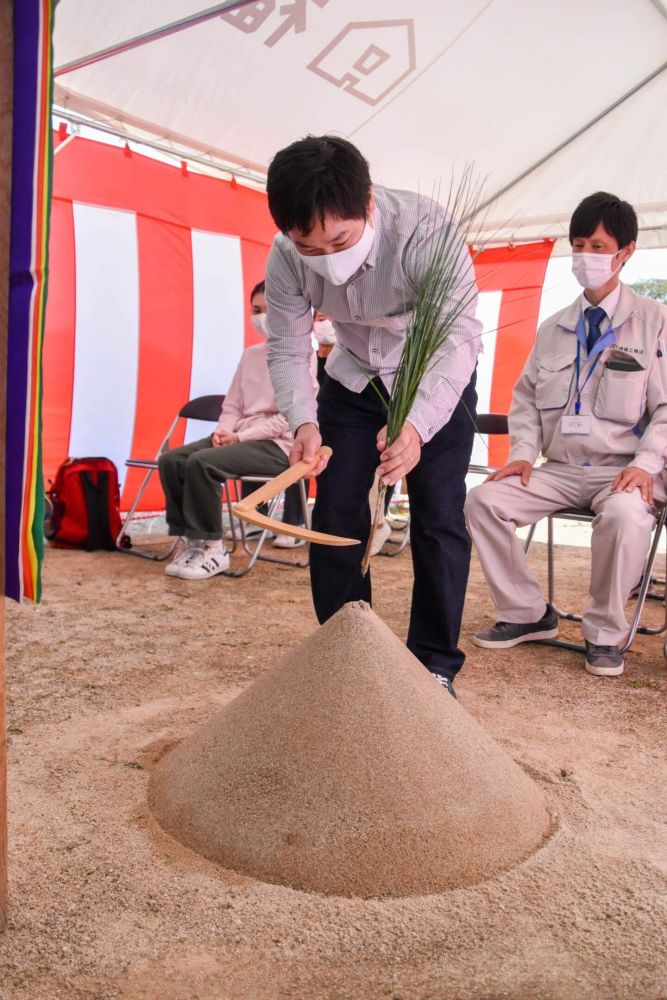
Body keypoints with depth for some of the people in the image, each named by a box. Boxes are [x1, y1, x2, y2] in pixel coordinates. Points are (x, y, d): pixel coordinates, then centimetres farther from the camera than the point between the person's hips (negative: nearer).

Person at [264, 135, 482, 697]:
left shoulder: (426, 230, -34)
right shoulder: (287, 257, -23)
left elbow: (460, 336, -39)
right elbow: (287, 348, -16)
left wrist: (417, 424, -56)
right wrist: (304, 422, -36)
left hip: (437, 380, -3)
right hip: (353, 379, 3)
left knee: (438, 518, -8)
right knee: (336, 513, -1)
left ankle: (435, 665, 7)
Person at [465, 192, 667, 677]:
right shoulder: (553, 329, 14)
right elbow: (526, 397, 17)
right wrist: (523, 452, -1)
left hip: (623, 469, -4)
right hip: (559, 469, 4)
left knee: (624, 515, -38)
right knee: (484, 500, -18)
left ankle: (605, 633, -12)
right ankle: (526, 614, -1)